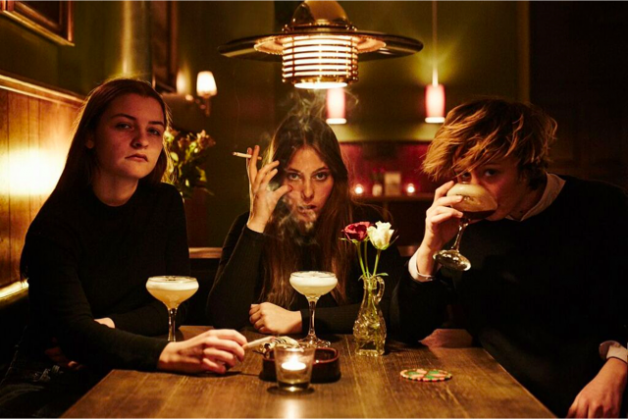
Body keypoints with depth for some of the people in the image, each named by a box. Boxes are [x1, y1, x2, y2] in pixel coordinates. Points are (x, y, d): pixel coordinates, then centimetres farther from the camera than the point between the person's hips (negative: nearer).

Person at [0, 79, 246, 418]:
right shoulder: (56, 223, -11)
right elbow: (74, 331, -24)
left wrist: (110, 326, -11)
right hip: (52, 377, -4)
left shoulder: (166, 204, 6)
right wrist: (170, 353, -39)